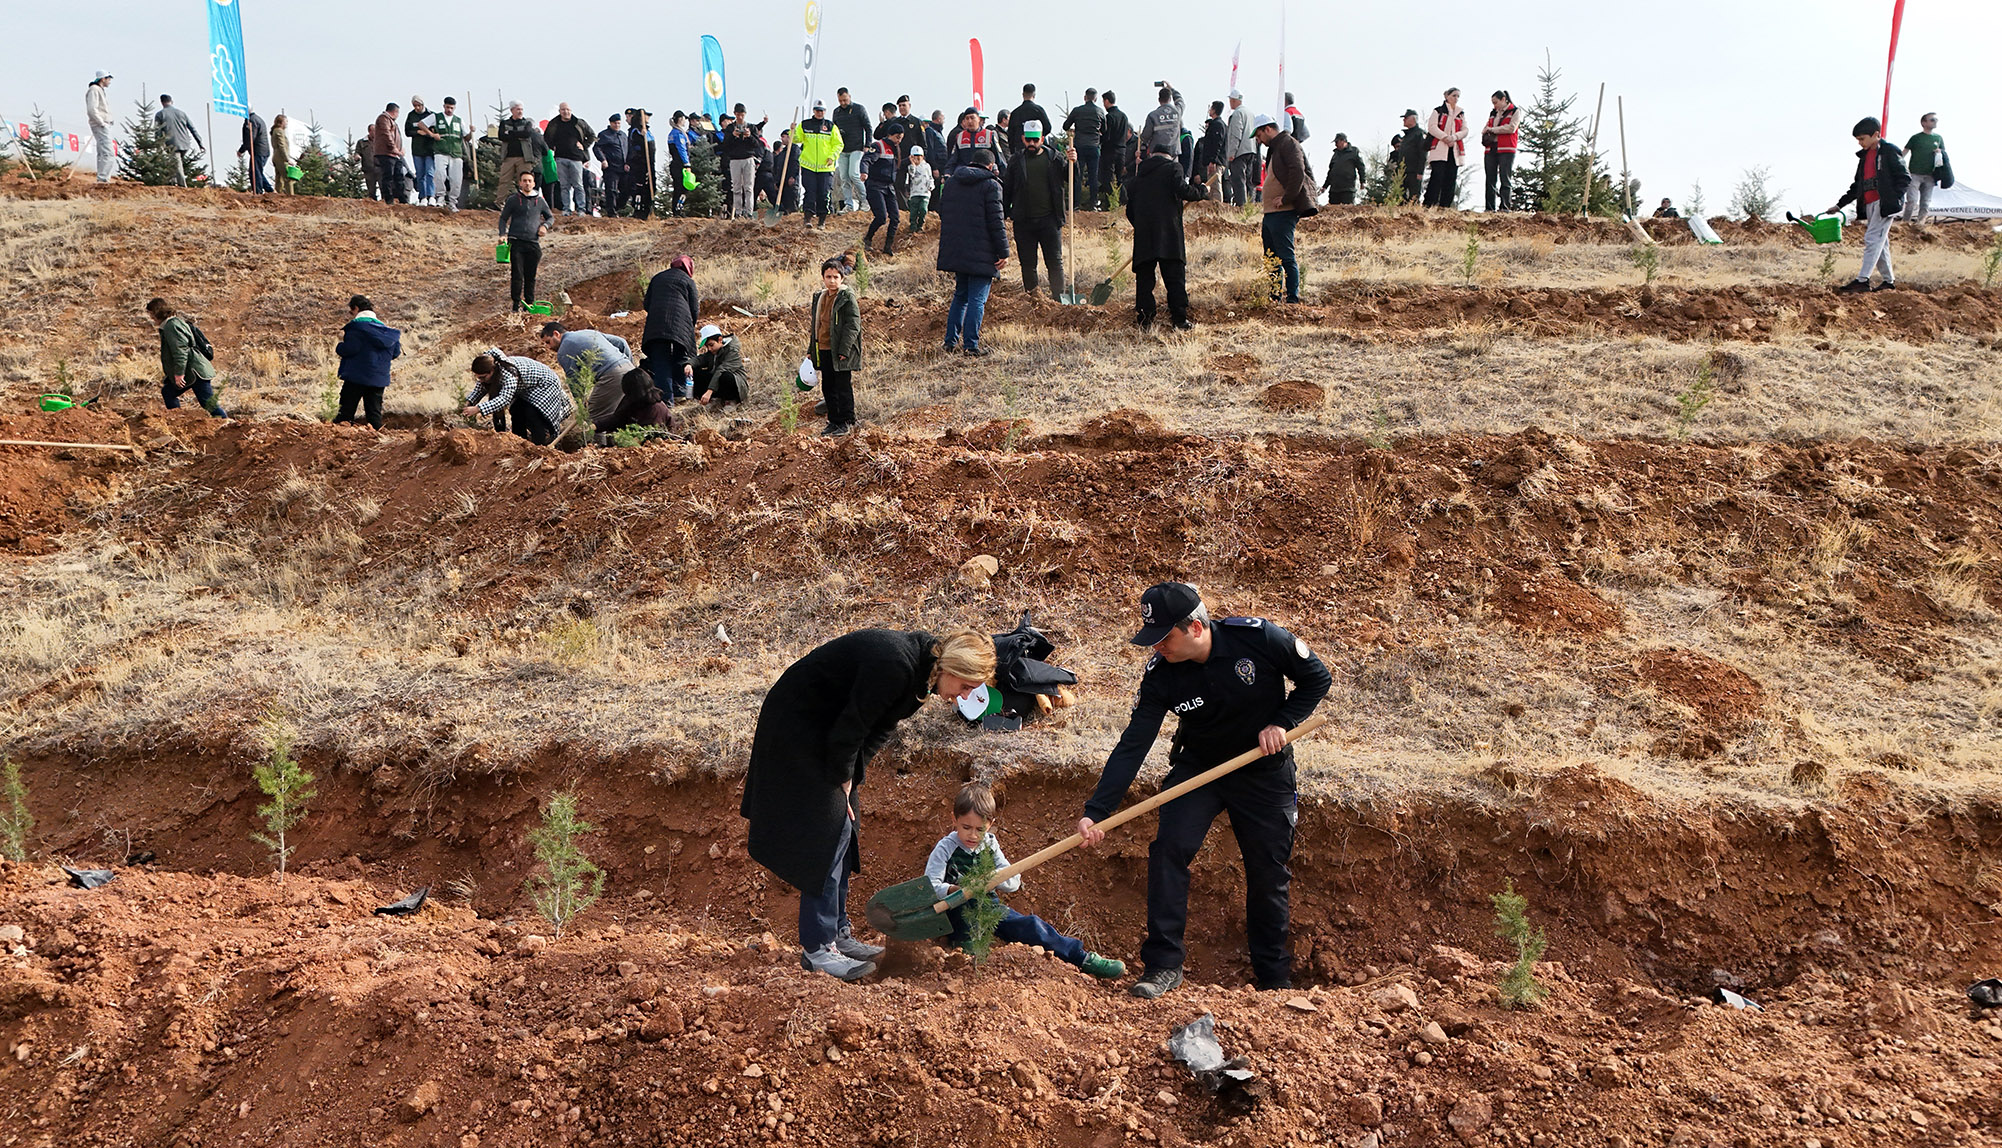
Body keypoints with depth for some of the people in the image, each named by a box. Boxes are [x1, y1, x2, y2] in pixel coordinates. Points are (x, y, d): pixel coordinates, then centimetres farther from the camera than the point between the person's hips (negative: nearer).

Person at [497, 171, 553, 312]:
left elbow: (551, 217, 25)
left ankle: (529, 303, 12)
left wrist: (545, 226, 5)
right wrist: (503, 234, -2)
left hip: (533, 243, 2)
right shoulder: (513, 200, 7)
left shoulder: (540, 201, 12)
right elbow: (503, 218, 12)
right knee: (517, 275, -6)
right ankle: (516, 303, 1)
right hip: (516, 242, -2)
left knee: (531, 276, 4)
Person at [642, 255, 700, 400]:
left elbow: (646, 305, 20)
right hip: (680, 325, -2)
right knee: (680, 359, 11)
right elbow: (694, 309, 7)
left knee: (660, 361, -1)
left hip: (655, 327, 2)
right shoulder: (688, 280, 11)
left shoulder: (656, 278, 22)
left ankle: (665, 398, -9)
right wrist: (691, 327, 22)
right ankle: (679, 393, 7)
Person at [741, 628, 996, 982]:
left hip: (826, 732, 10)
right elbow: (850, 728, -25)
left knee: (843, 831, 10)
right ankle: (817, 949, -6)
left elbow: (880, 726, 4)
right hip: (796, 725, -10)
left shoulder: (922, 670, -2)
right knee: (829, 830, -11)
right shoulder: (894, 664, -31)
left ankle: (837, 935, 19)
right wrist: (842, 778, -11)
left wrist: (850, 776, -5)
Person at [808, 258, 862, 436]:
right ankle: (833, 421, 21)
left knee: (843, 387, -1)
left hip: (840, 353, -7)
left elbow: (853, 325, -13)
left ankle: (847, 422, 8)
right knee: (828, 387, 11)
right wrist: (811, 349, 17)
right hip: (823, 350, 7)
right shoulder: (819, 297, 13)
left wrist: (844, 350, -19)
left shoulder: (847, 298, -9)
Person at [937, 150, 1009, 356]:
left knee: (960, 296, 19)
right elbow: (996, 221, -12)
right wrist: (1004, 252, -9)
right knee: (977, 299, -2)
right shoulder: (991, 185, -8)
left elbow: (943, 215, 19)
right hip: (981, 253, -6)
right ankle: (972, 345, -4)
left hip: (955, 251, 6)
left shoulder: (951, 183, 13)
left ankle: (951, 341, 17)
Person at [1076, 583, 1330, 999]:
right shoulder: (1160, 675, -18)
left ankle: (1273, 976, 24)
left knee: (1269, 871, 5)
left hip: (1265, 771, -1)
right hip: (1198, 766, 1)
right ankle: (1163, 964, -9)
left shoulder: (1259, 638, -23)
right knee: (1168, 848, -19)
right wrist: (1095, 812, -28)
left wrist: (1281, 722, -21)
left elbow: (1317, 678, -8)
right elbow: (1131, 747, -20)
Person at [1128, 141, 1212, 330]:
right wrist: (1202, 191, 5)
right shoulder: (1173, 167, 4)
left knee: (1144, 279, 7)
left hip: (1143, 237, 4)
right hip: (1168, 235, -4)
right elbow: (1183, 191, -12)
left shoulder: (1139, 174, 20)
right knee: (1175, 278, -1)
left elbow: (1130, 209, 21)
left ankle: (1145, 319, 2)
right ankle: (1179, 319, -4)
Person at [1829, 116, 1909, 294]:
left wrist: (1893, 198, -17)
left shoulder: (1890, 151, -4)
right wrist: (1840, 204, 20)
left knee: (1872, 238, -15)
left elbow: (1905, 178, -7)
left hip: (1884, 203, -8)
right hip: (1869, 204, 8)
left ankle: (1862, 280, -21)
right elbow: (1857, 186, 24)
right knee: (1879, 242, 9)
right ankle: (1889, 281, 15)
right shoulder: (1864, 156, 19)